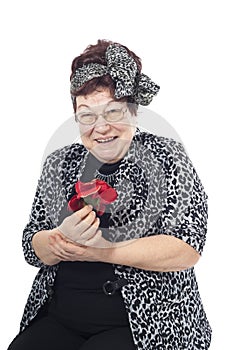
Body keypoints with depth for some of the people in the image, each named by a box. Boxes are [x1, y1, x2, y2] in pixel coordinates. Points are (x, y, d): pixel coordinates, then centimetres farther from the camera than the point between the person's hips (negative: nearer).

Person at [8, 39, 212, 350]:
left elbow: (187, 249, -13)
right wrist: (64, 238, -16)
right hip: (59, 320, 4)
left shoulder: (167, 158, -4)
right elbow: (32, 250, 7)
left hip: (146, 323, -3)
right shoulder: (59, 164, 7)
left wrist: (98, 251, -16)